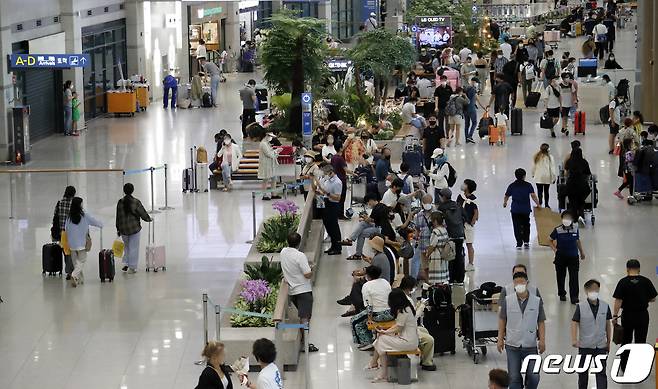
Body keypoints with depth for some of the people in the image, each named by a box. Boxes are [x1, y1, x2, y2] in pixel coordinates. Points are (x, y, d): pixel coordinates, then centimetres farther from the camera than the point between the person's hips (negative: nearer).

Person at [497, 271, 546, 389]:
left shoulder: (537, 301, -1)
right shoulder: (507, 300, -1)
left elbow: (541, 322, 3)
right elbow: (502, 321, 5)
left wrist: (542, 340, -4)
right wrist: (500, 339, 2)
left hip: (531, 345, 0)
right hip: (512, 345, 0)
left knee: (534, 377, 0)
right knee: (514, 377, 2)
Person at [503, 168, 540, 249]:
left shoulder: (512, 186, 2)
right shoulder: (528, 185, -2)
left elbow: (506, 196, 10)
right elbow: (533, 196, -12)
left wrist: (504, 203, 29)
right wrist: (538, 204, -2)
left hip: (515, 210, 0)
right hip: (526, 209, 0)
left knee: (517, 227, 3)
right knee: (526, 225, 19)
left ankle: (519, 243, -4)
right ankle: (526, 241, 15)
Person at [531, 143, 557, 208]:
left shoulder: (536, 156, -3)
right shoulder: (550, 157, -10)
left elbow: (533, 166, 4)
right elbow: (552, 168, -8)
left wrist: (533, 174, 19)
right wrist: (554, 177, -1)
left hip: (538, 177, 1)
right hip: (547, 177, -1)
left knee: (539, 191, 1)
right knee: (546, 191, 11)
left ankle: (540, 203, -5)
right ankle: (546, 205, 17)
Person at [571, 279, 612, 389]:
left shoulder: (605, 306, 1)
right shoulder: (580, 307, -5)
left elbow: (608, 324, 9)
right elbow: (574, 323, -6)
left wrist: (609, 342, 11)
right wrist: (574, 340, -18)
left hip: (601, 346, 0)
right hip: (584, 346, 0)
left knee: (601, 372, -5)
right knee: (583, 372, 13)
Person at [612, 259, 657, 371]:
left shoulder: (623, 282, -9)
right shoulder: (646, 281, -5)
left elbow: (618, 301, -13)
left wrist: (615, 316, -7)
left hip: (627, 316, 0)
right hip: (642, 316, 0)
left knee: (626, 341, 15)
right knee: (640, 342, 6)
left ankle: (624, 366, 23)